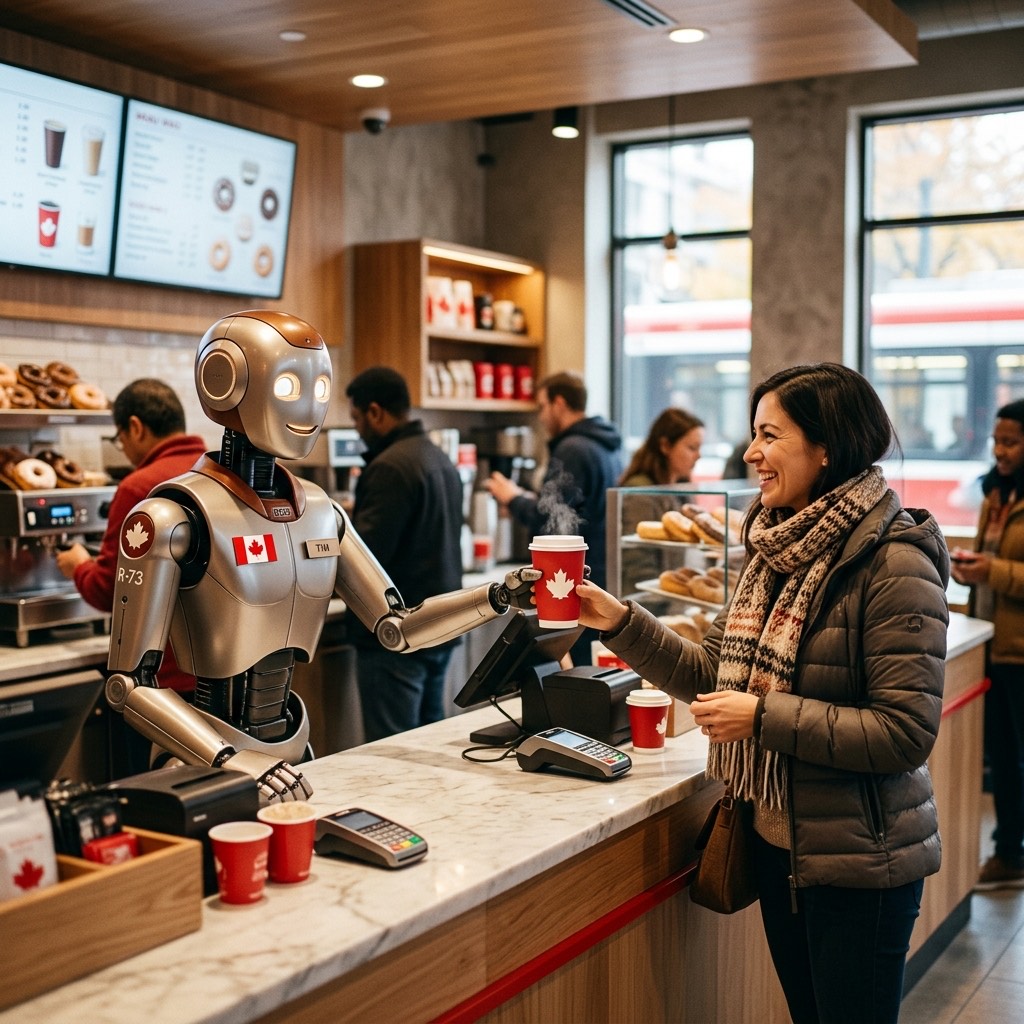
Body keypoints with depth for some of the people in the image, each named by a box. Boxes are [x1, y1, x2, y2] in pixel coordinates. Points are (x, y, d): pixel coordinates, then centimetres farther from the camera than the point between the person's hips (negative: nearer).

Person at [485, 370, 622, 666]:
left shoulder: (571, 450, -15)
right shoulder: (607, 447, 15)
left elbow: (550, 523, -21)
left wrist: (514, 499, -4)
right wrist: (528, 500, 17)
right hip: (604, 578, 10)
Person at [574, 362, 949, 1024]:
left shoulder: (895, 562, -20)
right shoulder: (778, 550, 5)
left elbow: (907, 733, -23)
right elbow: (715, 672, 7)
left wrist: (764, 716, -24)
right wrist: (620, 622, -3)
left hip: (859, 864, -8)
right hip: (778, 843, 8)